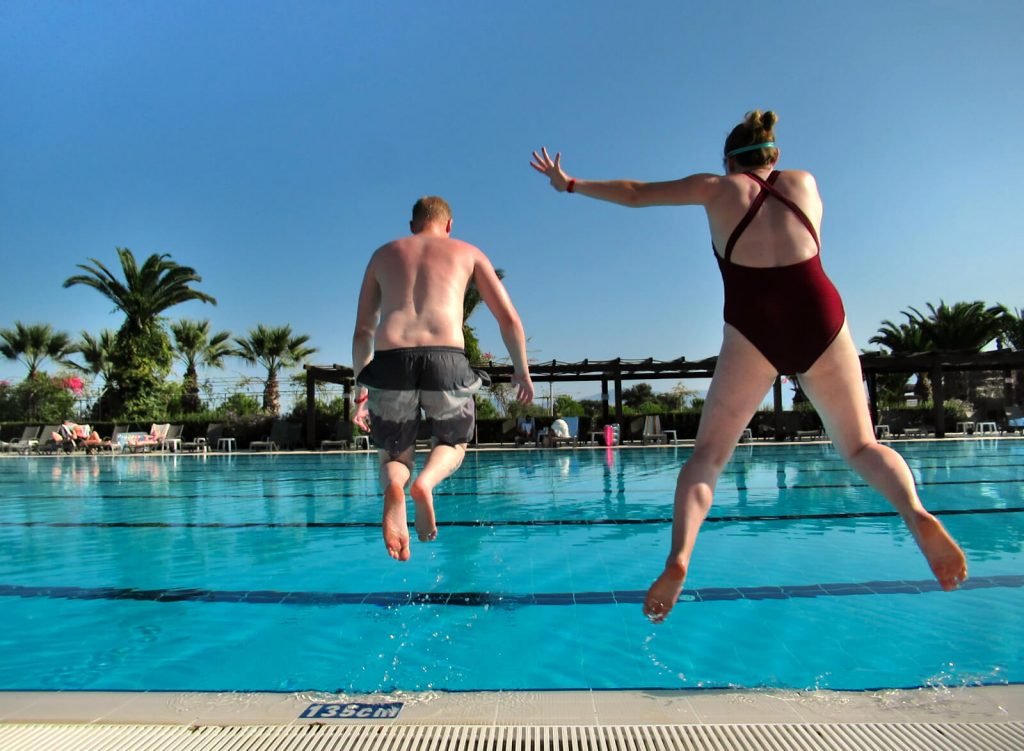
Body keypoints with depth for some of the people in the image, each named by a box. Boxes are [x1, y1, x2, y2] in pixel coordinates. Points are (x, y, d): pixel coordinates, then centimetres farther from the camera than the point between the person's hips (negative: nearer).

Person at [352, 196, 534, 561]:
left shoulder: (383, 254, 27)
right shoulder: (468, 252, 23)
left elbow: (362, 331, 25)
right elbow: (510, 318, 17)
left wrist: (362, 391, 30)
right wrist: (522, 370, 29)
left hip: (390, 360, 1)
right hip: (446, 359, -1)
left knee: (394, 454, 22)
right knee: (453, 443, 26)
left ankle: (393, 489, -16)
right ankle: (426, 481, -9)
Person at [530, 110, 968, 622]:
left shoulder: (718, 188, 17)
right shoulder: (805, 182, 22)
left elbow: (635, 194, 26)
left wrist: (569, 184, 40)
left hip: (753, 325, -2)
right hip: (820, 315, 2)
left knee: (709, 452, 3)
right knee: (860, 445, 15)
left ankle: (679, 555, -20)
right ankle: (916, 515, -15)